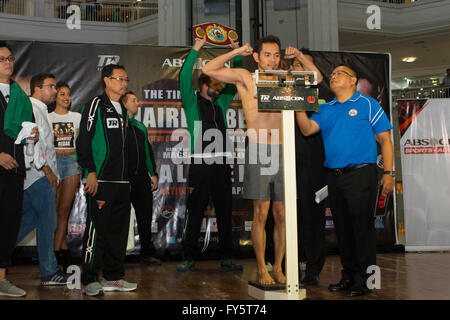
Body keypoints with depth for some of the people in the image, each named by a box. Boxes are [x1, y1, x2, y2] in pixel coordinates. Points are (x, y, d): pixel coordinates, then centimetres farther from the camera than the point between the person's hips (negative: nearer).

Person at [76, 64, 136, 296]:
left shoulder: (123, 110, 20)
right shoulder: (96, 105, -2)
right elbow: (83, 141, -9)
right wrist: (91, 172, -16)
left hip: (121, 182, 8)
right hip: (100, 181, -7)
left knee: (119, 230, 7)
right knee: (97, 228, -8)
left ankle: (113, 277, 15)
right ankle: (90, 279, -1)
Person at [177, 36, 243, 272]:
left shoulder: (221, 104, 17)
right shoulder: (192, 103, 4)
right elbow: (184, 77, -8)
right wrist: (196, 49, -10)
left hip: (221, 165, 5)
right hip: (200, 165, -4)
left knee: (224, 213, 6)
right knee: (195, 214, 1)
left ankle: (227, 259, 13)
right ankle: (188, 259, 8)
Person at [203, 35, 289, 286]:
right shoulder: (246, 78, 6)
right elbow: (209, 69, 0)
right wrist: (237, 52, 6)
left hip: (282, 152, 3)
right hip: (258, 151, -3)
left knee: (282, 215, 4)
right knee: (261, 214, -1)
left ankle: (278, 268, 15)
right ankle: (262, 270, 9)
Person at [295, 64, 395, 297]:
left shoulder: (367, 104, 3)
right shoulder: (325, 109, 16)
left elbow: (385, 139, 1)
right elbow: (307, 129, 3)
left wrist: (388, 173, -6)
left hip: (360, 173, -5)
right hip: (334, 177, 5)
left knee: (362, 227, -4)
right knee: (342, 228, 10)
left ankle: (364, 281, 4)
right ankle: (348, 276, 21)